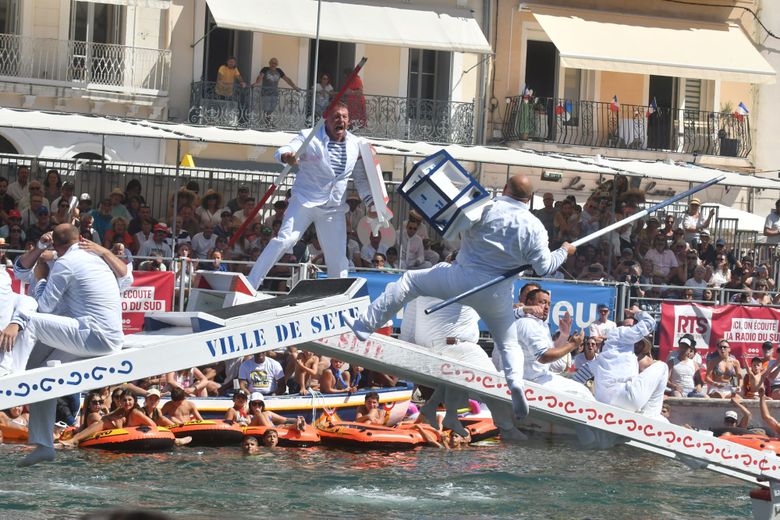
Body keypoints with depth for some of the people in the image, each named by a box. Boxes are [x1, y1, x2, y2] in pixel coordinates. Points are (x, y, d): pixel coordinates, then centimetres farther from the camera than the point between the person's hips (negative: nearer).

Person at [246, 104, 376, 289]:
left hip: (334, 209, 4)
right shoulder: (310, 137, -7)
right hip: (305, 201, -4)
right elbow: (286, 149, -23)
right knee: (285, 240, -19)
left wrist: (371, 201, 6)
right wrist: (286, 156, -46)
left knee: (338, 260, 4)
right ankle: (250, 285, -17)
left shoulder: (356, 145, 6)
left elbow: (361, 178, 18)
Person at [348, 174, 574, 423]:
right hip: (497, 293, 2)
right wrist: (564, 252, 19)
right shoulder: (534, 227, -2)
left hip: (462, 278, -2)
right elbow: (545, 267, 0)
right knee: (508, 344, 19)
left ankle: (365, 325, 9)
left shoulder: (487, 208, -8)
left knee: (409, 281, 14)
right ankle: (515, 382, -10)